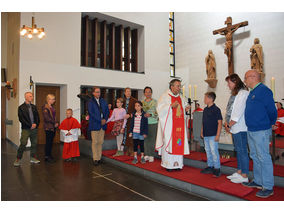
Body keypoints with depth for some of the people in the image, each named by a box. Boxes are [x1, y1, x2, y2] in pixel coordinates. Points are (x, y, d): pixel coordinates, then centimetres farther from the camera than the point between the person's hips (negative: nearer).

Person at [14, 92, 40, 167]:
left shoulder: (34, 107, 14)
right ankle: (18, 159, 4)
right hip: (26, 129, -5)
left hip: (34, 128, 5)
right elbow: (21, 119, -8)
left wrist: (36, 124, -5)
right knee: (23, 144, -8)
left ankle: (33, 158, 19)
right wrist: (30, 126, -12)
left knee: (34, 144, 8)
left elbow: (37, 117, 13)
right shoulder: (21, 107, -1)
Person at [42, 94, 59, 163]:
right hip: (48, 127, -8)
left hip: (53, 127, 8)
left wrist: (56, 123, 4)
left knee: (51, 142, 11)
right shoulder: (45, 107, -10)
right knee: (48, 142, -4)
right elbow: (47, 118, -17)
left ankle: (49, 155, 18)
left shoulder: (52, 107, 17)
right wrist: (54, 123, -12)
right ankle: (47, 157, 4)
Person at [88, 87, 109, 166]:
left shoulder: (103, 101, 13)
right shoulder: (90, 102, -3)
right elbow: (91, 113, -11)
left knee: (101, 142, 8)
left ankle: (99, 158, 17)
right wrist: (100, 120, -13)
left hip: (103, 124, 5)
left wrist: (105, 119, -4)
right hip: (94, 124, -4)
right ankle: (95, 159, 7)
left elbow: (107, 111, 13)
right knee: (95, 142, -1)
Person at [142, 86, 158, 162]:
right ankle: (146, 155, 18)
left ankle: (151, 156, 10)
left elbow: (157, 113, -5)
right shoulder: (142, 102, 12)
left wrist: (150, 114, -19)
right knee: (146, 139, 6)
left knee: (152, 140, -1)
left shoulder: (155, 102, 0)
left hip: (153, 123, -3)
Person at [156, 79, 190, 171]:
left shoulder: (180, 98, 15)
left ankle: (177, 164, 14)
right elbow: (160, 109, -13)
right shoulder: (164, 96, -3)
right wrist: (171, 105, -21)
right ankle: (168, 164, 7)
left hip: (179, 125, 6)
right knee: (168, 143, -4)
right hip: (168, 125, -5)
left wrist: (185, 109, 0)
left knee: (179, 143, 4)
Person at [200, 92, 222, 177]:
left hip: (213, 135, -8)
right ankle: (210, 166, 26)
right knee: (208, 151, 14)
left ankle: (217, 168, 9)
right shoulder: (205, 109, 12)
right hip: (206, 135, 8)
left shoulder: (216, 109, -11)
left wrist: (218, 135, -15)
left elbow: (219, 123, -12)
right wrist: (202, 132, 17)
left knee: (214, 151, -3)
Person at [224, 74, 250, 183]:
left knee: (242, 151, -1)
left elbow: (238, 113, -19)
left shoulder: (243, 93, -14)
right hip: (235, 128, 10)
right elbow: (230, 110, 17)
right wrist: (227, 122, 6)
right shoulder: (235, 93, 16)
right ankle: (239, 172, 27)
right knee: (238, 151, 16)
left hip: (240, 128, -10)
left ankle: (244, 176, 9)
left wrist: (229, 125, -12)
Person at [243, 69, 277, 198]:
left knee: (263, 158, -2)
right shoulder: (252, 92, 15)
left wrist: (270, 124, -1)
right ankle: (258, 181, 29)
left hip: (261, 131, -10)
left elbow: (272, 110, -14)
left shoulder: (264, 90, -14)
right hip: (251, 130, 10)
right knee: (255, 157, 17)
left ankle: (268, 187, 9)